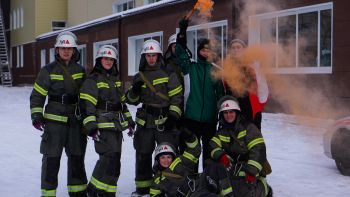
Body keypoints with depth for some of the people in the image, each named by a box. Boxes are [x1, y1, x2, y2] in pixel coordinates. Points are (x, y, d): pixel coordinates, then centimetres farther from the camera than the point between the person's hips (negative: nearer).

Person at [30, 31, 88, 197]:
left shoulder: (80, 71, 8)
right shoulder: (48, 71, -4)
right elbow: (37, 96, -3)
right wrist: (36, 116, -14)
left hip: (76, 121, 4)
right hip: (54, 121, -4)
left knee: (77, 158, 13)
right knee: (51, 159, -2)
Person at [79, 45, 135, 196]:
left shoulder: (116, 79, 17)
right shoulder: (92, 80, -8)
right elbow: (86, 105, -14)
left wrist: (128, 120, 24)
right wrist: (91, 126, -21)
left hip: (117, 126, 8)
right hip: (103, 127, -8)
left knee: (113, 159, 10)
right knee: (110, 157, -16)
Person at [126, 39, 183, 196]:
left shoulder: (168, 74, 0)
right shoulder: (139, 76, 12)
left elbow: (177, 97, -3)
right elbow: (131, 100, 15)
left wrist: (173, 116, -13)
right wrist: (135, 91, -6)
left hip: (165, 121, -4)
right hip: (145, 121, 4)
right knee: (143, 155, 8)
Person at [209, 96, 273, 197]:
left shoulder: (248, 128, -9)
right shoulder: (222, 131, 9)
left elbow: (258, 150, -17)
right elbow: (213, 146, -3)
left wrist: (252, 172, -25)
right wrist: (221, 156, -26)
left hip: (251, 167, -5)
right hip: (234, 165, 6)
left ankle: (263, 187, 5)